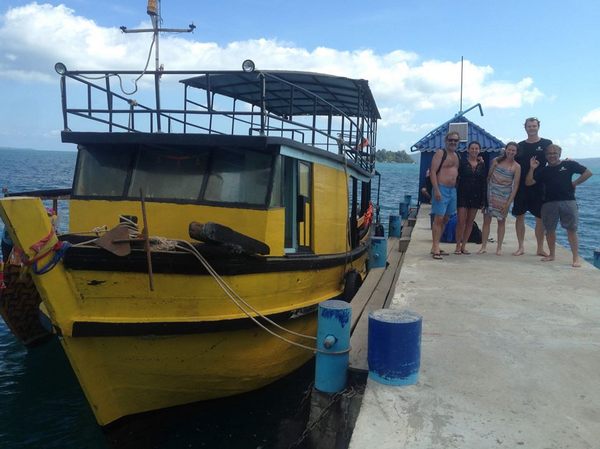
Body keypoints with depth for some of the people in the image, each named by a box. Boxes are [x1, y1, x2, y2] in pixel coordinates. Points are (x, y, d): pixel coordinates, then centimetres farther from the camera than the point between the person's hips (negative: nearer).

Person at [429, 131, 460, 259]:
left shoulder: (456, 156, 17)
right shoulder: (440, 153, -5)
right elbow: (433, 171, -13)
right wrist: (436, 190, -21)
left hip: (452, 190, 8)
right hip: (441, 189, -8)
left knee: (445, 219, 9)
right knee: (438, 218, -11)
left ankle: (435, 246, 16)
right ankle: (435, 248, -10)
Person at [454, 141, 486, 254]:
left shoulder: (482, 165, 8)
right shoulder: (462, 162, -1)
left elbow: (484, 182, 9)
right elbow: (456, 178, -4)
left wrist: (483, 200, 4)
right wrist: (455, 195, -12)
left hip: (475, 196, 4)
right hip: (463, 195, -4)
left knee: (470, 222, 6)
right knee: (461, 221, -8)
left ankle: (463, 245, 14)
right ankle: (458, 246, 1)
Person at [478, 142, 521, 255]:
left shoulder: (516, 167, 0)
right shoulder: (496, 161, 4)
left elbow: (515, 186, -3)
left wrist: (509, 202, -9)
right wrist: (485, 192, 3)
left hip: (504, 196, -1)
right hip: (491, 193, 1)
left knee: (501, 221, 7)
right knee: (486, 219, 0)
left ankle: (499, 247, 15)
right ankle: (484, 246, 7)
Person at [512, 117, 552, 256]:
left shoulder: (547, 143, 4)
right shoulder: (520, 146, 9)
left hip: (539, 186, -2)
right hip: (522, 186, 2)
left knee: (540, 218, 3)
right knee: (520, 216, 2)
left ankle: (540, 248, 12)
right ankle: (521, 247, 12)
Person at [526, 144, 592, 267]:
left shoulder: (569, 165, 6)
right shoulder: (543, 170, 13)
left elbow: (588, 173, 5)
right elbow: (529, 182, 5)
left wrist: (574, 183, -1)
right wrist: (532, 168, -3)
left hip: (568, 202, -3)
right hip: (549, 203, 3)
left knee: (571, 230, -4)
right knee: (549, 230, 8)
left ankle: (576, 258, 0)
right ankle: (551, 255, 23)